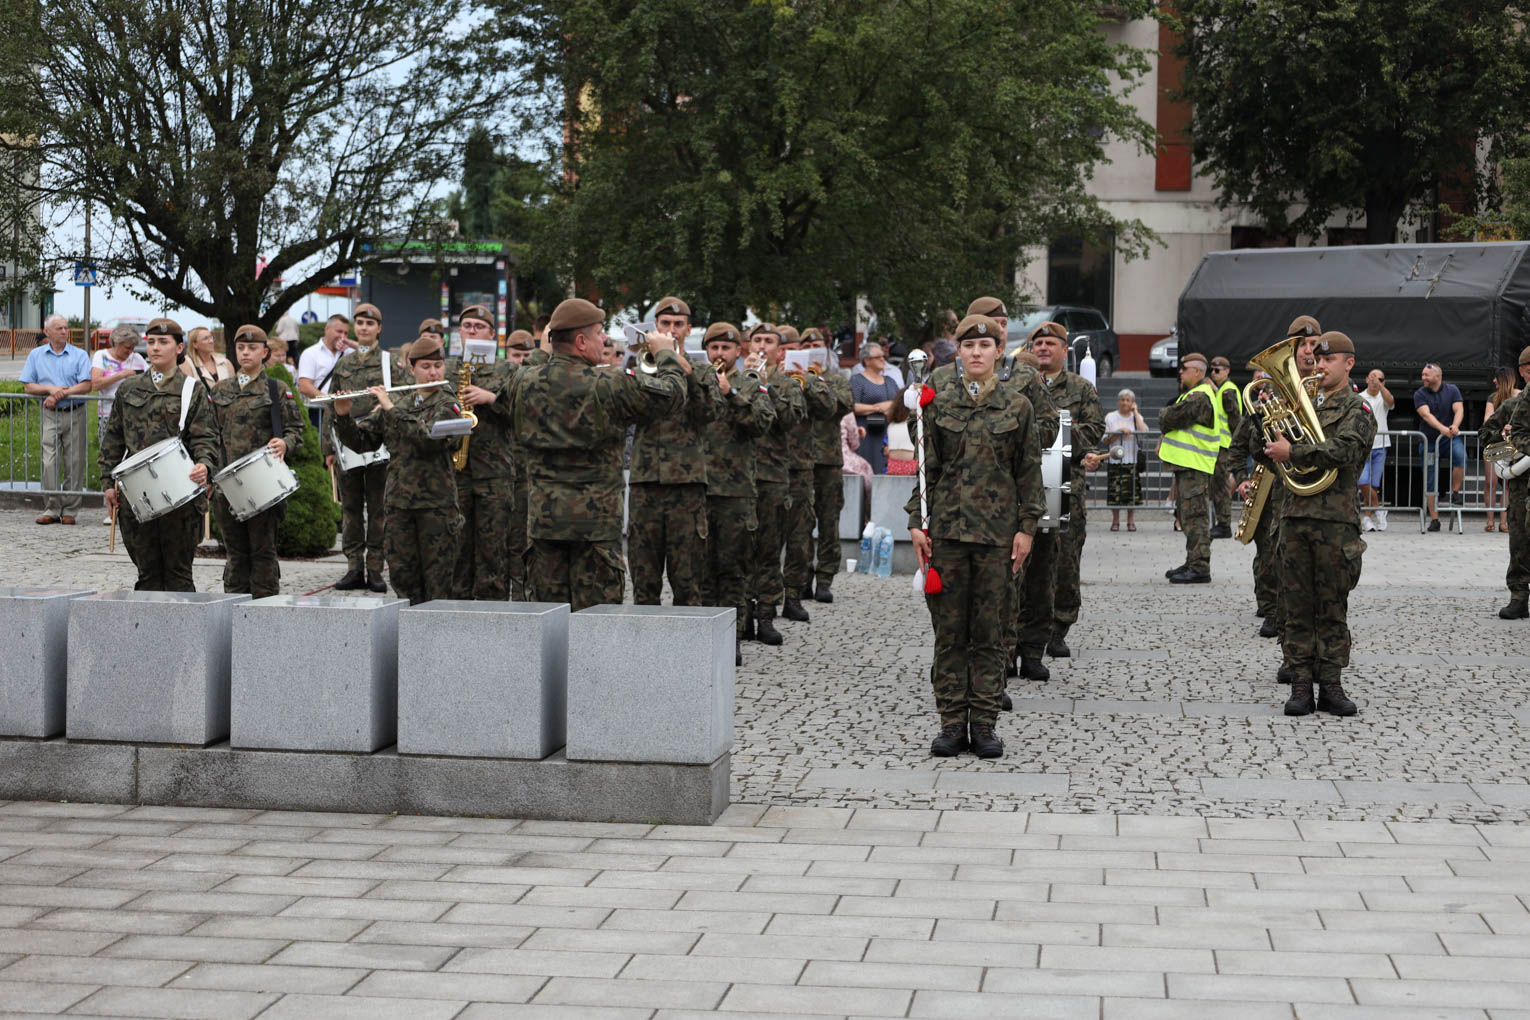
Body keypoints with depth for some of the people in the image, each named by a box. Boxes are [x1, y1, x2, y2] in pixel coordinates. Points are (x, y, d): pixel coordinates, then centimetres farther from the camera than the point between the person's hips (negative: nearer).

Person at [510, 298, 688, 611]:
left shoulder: (525, 382, -1)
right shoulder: (610, 386, -15)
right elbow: (672, 394, -7)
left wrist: (547, 347, 30)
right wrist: (665, 353, 12)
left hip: (543, 514, 5)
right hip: (595, 517, -5)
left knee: (547, 602, 10)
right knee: (594, 611, 1)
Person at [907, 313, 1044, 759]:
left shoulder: (1017, 406, 3)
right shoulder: (940, 404, 5)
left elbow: (1029, 471, 5)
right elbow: (927, 465, 7)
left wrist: (1026, 527, -1)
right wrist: (916, 522, 1)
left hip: (997, 530, -1)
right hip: (947, 526, 1)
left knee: (989, 629, 2)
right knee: (949, 627, 3)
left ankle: (984, 723, 9)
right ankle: (953, 722, 9)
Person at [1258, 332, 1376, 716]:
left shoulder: (1357, 410, 2)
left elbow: (1343, 451, -17)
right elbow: (1270, 454, 20)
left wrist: (1293, 452, -16)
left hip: (1336, 521, -4)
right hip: (1295, 515, 4)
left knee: (1333, 608, 2)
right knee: (1298, 607, 3)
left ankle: (1330, 684, 8)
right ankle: (1301, 685, 6)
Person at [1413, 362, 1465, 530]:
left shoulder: (1452, 390, 1)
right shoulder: (1420, 394, -3)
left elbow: (1459, 410, -12)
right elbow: (1426, 415, -19)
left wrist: (1455, 426, -33)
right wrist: (1442, 428, -37)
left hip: (1450, 438, -1)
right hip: (1429, 441, 1)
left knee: (1461, 456, -33)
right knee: (1430, 482, 1)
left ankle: (1455, 492, -15)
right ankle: (1434, 519, 9)